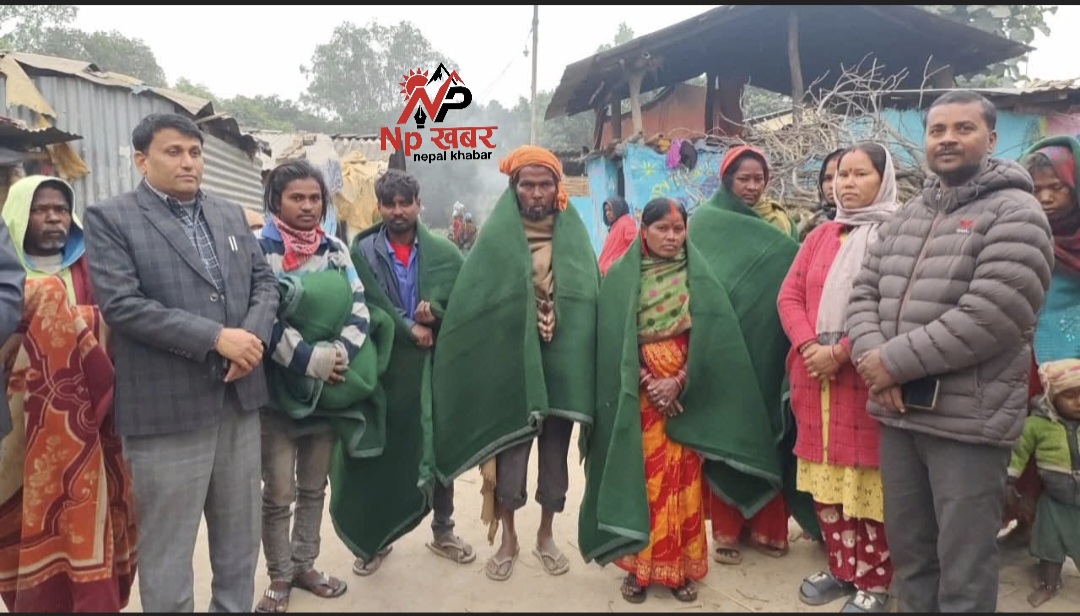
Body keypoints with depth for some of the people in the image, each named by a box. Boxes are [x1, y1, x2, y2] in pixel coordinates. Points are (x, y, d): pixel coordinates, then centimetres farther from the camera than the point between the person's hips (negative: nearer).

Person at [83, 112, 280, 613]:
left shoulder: (232, 215, 13)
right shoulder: (110, 218, -3)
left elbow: (265, 282, 10)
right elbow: (122, 303, -15)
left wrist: (253, 335, -11)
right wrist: (216, 338, -20)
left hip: (239, 398, 5)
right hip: (168, 407, -5)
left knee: (240, 533, 18)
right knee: (168, 544, 9)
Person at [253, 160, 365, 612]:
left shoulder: (335, 250, 7)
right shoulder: (259, 249, -7)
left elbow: (358, 308, 1)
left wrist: (340, 353, -16)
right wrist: (310, 359, -22)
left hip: (328, 390, 5)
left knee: (314, 487, 16)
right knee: (279, 494, 4)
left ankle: (304, 565, 32)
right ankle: (279, 577, 22)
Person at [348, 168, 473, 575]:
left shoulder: (445, 253, 4)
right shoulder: (362, 251, 0)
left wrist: (437, 312, -16)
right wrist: (409, 328, -16)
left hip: (438, 365, 1)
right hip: (386, 366, -1)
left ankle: (443, 530, 30)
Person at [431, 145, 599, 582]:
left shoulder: (575, 237, 5)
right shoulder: (496, 238, -1)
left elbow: (590, 297, 3)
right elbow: (473, 303, -4)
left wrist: (585, 366, -9)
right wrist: (486, 361, -15)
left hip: (562, 363, 2)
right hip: (511, 363, -2)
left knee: (555, 453, 12)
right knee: (510, 453, 6)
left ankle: (546, 535, 30)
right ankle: (508, 538, 25)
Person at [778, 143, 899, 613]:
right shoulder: (821, 236, 15)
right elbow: (790, 295, 8)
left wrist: (841, 352, -17)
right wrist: (809, 346, -8)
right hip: (815, 377, 6)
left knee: (868, 482, 1)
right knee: (826, 479, 12)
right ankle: (842, 568, 27)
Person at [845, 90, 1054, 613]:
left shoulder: (1015, 213, -7)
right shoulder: (906, 217, 14)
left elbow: (992, 318, -19)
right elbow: (864, 291, 9)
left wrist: (895, 360, -17)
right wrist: (871, 357, -10)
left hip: (969, 421, -6)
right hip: (897, 413, 6)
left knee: (964, 571, 7)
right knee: (908, 554, 19)